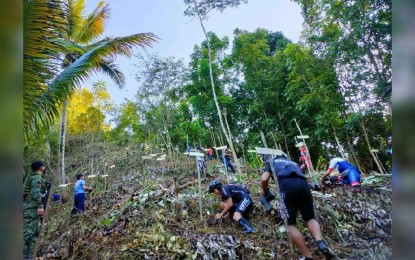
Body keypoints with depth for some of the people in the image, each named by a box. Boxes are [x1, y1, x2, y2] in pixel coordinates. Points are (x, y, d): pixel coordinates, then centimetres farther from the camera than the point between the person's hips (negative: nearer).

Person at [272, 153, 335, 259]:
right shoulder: (294, 163, 41)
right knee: (310, 218, 17)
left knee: (290, 224, 4)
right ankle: (321, 242, -10)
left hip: (287, 185, -4)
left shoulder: (273, 162, 31)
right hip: (303, 184, 4)